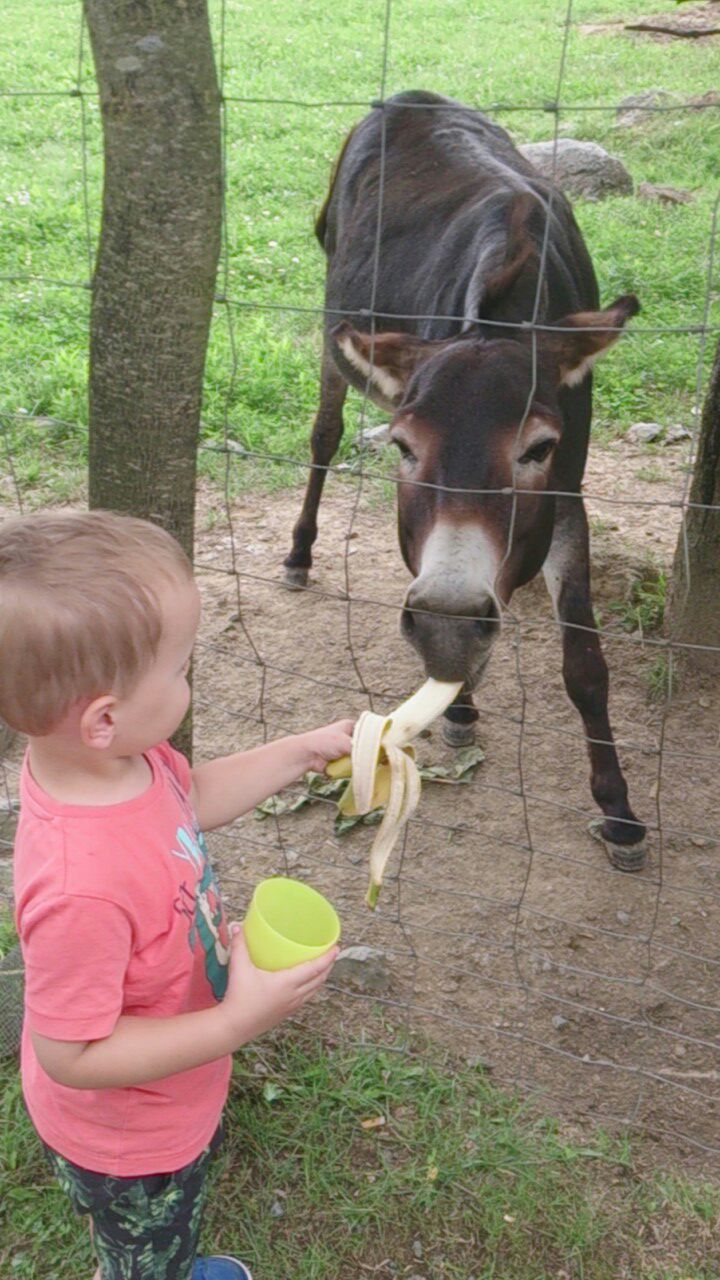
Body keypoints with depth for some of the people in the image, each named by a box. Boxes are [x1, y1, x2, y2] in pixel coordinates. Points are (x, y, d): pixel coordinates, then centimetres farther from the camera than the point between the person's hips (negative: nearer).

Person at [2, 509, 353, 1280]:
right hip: (126, 1146, -7)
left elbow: (192, 798, 3)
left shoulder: (122, 757, -20)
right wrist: (236, 1024, -34)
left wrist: (302, 753, 2)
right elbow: (71, 1054, -33)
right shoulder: (82, 886, -46)